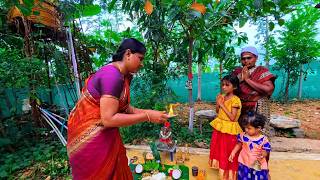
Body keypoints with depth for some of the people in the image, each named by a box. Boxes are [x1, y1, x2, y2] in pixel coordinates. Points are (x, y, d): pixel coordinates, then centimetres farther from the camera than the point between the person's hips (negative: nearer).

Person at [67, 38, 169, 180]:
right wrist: (147, 117, -26)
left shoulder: (124, 76, 2)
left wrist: (145, 112, -7)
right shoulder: (112, 75, -27)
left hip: (103, 133, 8)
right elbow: (108, 119, -30)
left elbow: (122, 107, 3)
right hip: (90, 136, -8)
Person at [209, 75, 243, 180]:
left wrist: (222, 105, -23)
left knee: (227, 152, 9)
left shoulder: (235, 100, -20)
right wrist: (218, 103, -9)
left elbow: (232, 117, -23)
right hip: (219, 127, 7)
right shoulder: (222, 97, 2)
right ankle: (221, 166, 44)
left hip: (229, 129, -7)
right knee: (219, 149, 21)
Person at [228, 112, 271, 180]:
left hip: (258, 166, -1)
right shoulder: (243, 136, -11)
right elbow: (239, 145, 5)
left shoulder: (263, 139, -17)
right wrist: (233, 153, 0)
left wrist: (262, 154, -32)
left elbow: (266, 152, -10)